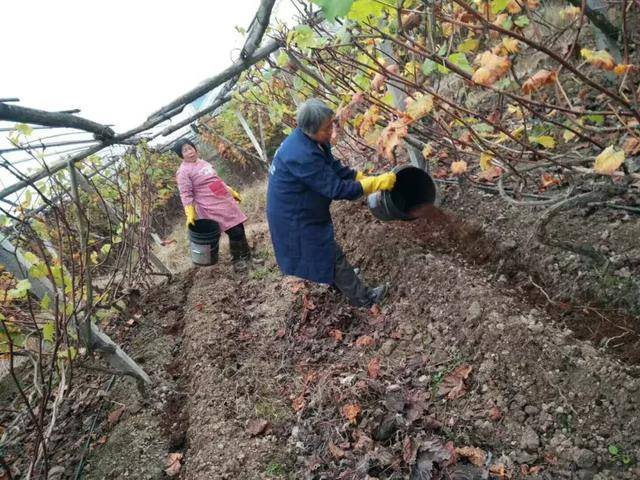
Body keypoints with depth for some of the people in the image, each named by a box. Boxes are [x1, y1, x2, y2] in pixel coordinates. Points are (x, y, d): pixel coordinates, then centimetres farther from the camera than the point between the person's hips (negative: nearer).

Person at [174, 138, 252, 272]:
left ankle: (246, 255, 30)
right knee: (235, 231, -10)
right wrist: (190, 214, -20)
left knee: (239, 227, 11)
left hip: (225, 200, 8)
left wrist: (231, 192, 26)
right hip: (212, 207, -8)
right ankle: (237, 260, 11)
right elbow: (186, 195, -13)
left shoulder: (202, 162, 14)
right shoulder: (184, 171, -10)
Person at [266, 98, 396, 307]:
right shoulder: (302, 156, -36)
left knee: (324, 249, 29)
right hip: (296, 218, -9)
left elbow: (335, 168, 6)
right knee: (332, 256, 5)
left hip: (302, 208, 9)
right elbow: (336, 189, -31)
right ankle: (361, 297, 24)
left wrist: (364, 178, -3)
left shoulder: (312, 139, -7)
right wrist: (377, 183, -24)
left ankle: (339, 280, 53)